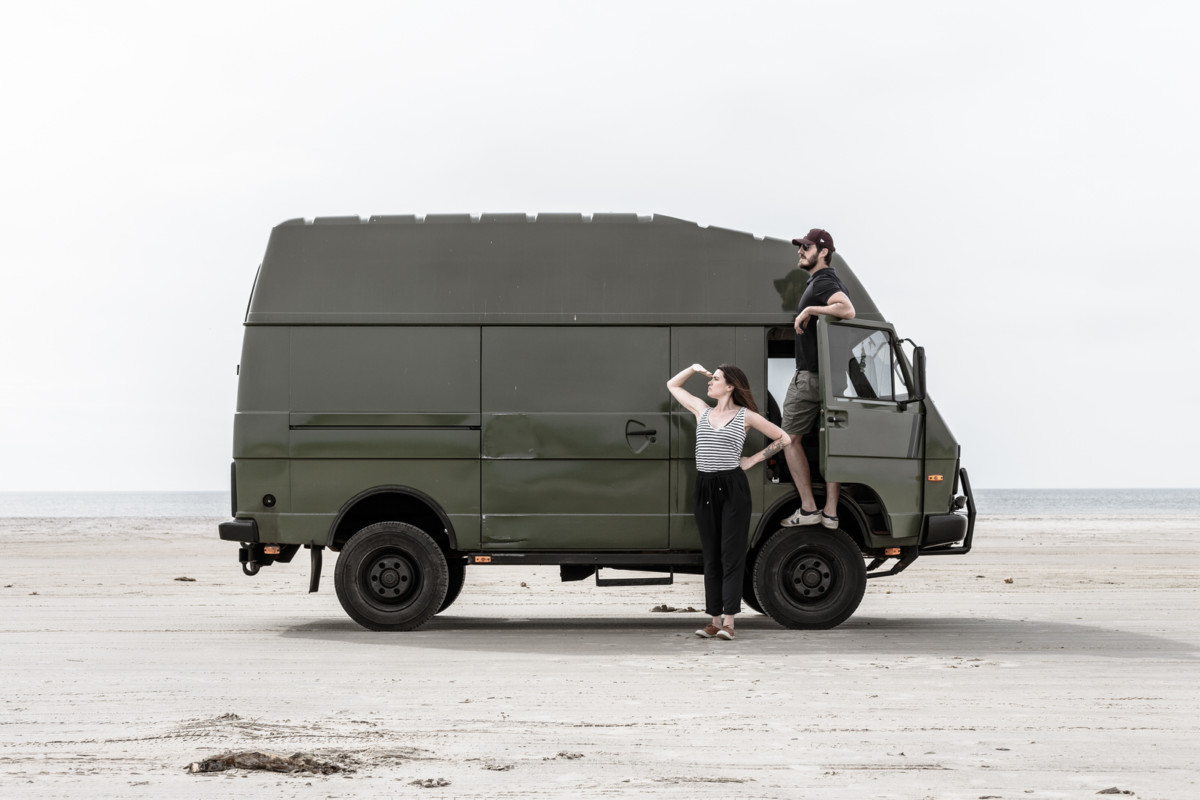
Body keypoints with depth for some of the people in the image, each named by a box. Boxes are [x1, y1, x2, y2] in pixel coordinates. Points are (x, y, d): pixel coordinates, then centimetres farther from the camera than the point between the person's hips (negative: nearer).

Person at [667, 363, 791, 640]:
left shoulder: (746, 416, 2)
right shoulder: (702, 410, 14)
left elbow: (783, 438, 9)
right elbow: (673, 385, 27)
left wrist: (753, 460, 4)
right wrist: (694, 368, 14)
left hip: (733, 487, -5)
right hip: (704, 487, 5)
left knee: (731, 555, -6)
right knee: (711, 556, 5)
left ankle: (728, 621, -10)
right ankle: (714, 620, 7)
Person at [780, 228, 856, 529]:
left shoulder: (821, 283, -15)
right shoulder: (835, 282, 17)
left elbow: (847, 310, -33)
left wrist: (809, 310, -25)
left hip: (810, 376, -10)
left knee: (790, 438, 0)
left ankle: (808, 508, -4)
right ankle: (830, 512, 9)